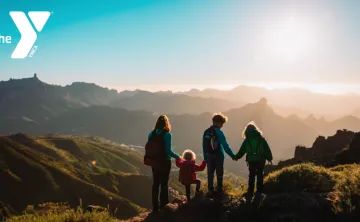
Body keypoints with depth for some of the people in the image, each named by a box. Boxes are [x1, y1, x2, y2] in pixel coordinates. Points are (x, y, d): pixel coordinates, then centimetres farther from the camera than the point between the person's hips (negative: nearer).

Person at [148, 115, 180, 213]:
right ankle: (163, 205, 24)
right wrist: (177, 157, -3)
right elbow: (168, 150, -19)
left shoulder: (151, 134, -2)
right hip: (165, 162, -4)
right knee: (164, 183, 12)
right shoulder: (167, 134, -16)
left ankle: (155, 206, 18)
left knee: (155, 184, 13)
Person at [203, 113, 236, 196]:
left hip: (209, 156, 5)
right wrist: (232, 155, -12)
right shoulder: (218, 132, -13)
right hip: (218, 156, -4)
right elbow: (225, 145, -17)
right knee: (219, 174, 8)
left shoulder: (206, 132, 4)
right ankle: (219, 191, 13)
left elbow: (204, 146, 6)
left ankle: (211, 191, 14)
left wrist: (205, 157, 12)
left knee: (210, 174, 11)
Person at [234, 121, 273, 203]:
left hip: (251, 161, 0)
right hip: (261, 160, 0)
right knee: (260, 176, 14)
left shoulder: (246, 140, -1)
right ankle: (259, 193, 18)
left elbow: (242, 150, 3)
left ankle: (249, 196, 7)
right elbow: (267, 149, 2)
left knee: (251, 177, 9)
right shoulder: (261, 138, 1)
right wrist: (269, 158, 12)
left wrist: (236, 157, 18)